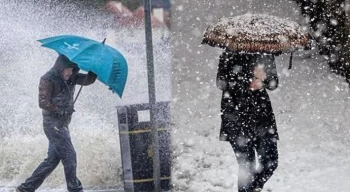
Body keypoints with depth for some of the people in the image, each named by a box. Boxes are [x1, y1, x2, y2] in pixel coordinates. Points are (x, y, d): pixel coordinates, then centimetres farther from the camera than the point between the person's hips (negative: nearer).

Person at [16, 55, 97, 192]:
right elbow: (43, 103, -15)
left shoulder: (70, 78, 11)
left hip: (63, 123, 8)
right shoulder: (48, 80, -10)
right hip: (53, 123, -8)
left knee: (53, 158, 8)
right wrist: (61, 111, -14)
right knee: (69, 156, -10)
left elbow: (88, 80, 3)